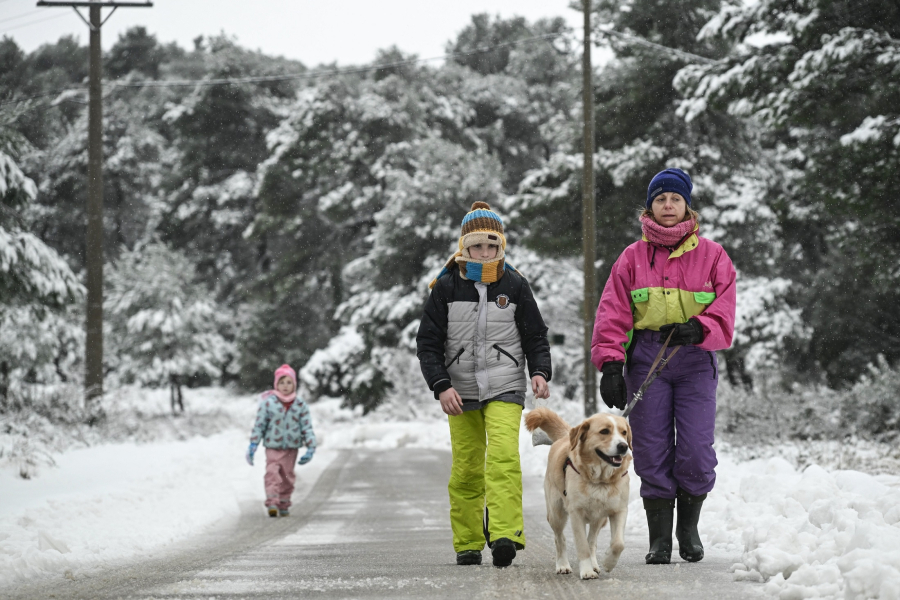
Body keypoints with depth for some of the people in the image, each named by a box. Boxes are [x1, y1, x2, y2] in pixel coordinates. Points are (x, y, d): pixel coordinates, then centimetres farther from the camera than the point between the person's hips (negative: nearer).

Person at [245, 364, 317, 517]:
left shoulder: (300, 405, 0)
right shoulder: (268, 402, -6)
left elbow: (307, 427, 3)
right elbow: (259, 424, -2)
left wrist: (311, 448, -4)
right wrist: (253, 444, -6)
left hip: (292, 447, 3)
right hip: (273, 446, -3)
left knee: (287, 476, 10)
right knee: (272, 473, -17)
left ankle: (284, 505, 23)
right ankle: (272, 503, -23)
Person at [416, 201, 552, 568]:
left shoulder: (514, 285, 2)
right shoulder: (446, 287, 0)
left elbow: (535, 335, 8)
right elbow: (428, 343, 1)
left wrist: (540, 372, -9)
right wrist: (441, 386, -11)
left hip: (505, 387, -1)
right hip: (460, 390, 1)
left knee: (503, 455, -19)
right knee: (466, 467, 5)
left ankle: (505, 534, -28)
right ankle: (468, 544, 16)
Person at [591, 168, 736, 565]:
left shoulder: (711, 255, 8)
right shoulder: (632, 257, 9)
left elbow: (724, 309, 0)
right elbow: (612, 313, 3)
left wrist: (697, 328, -20)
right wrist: (610, 365, -9)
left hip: (695, 358, -1)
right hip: (646, 357, 1)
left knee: (696, 450, -8)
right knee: (652, 452, -2)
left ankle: (689, 527, 13)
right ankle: (659, 537, 5)